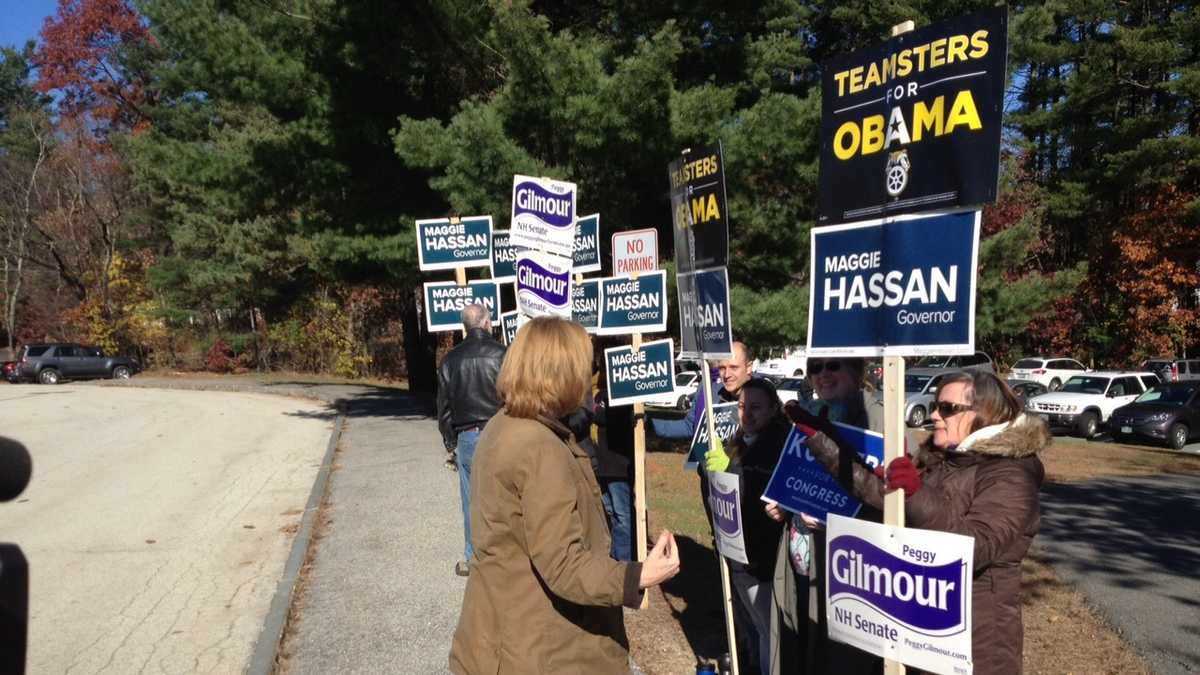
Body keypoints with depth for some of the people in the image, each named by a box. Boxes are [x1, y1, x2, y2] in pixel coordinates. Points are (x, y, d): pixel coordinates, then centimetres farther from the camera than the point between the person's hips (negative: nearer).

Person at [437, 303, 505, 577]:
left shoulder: (451, 359, 5)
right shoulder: (501, 354, -8)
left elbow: (444, 405, 10)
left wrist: (450, 441, 19)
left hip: (467, 437, 3)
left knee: (471, 498, 10)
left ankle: (472, 557, 18)